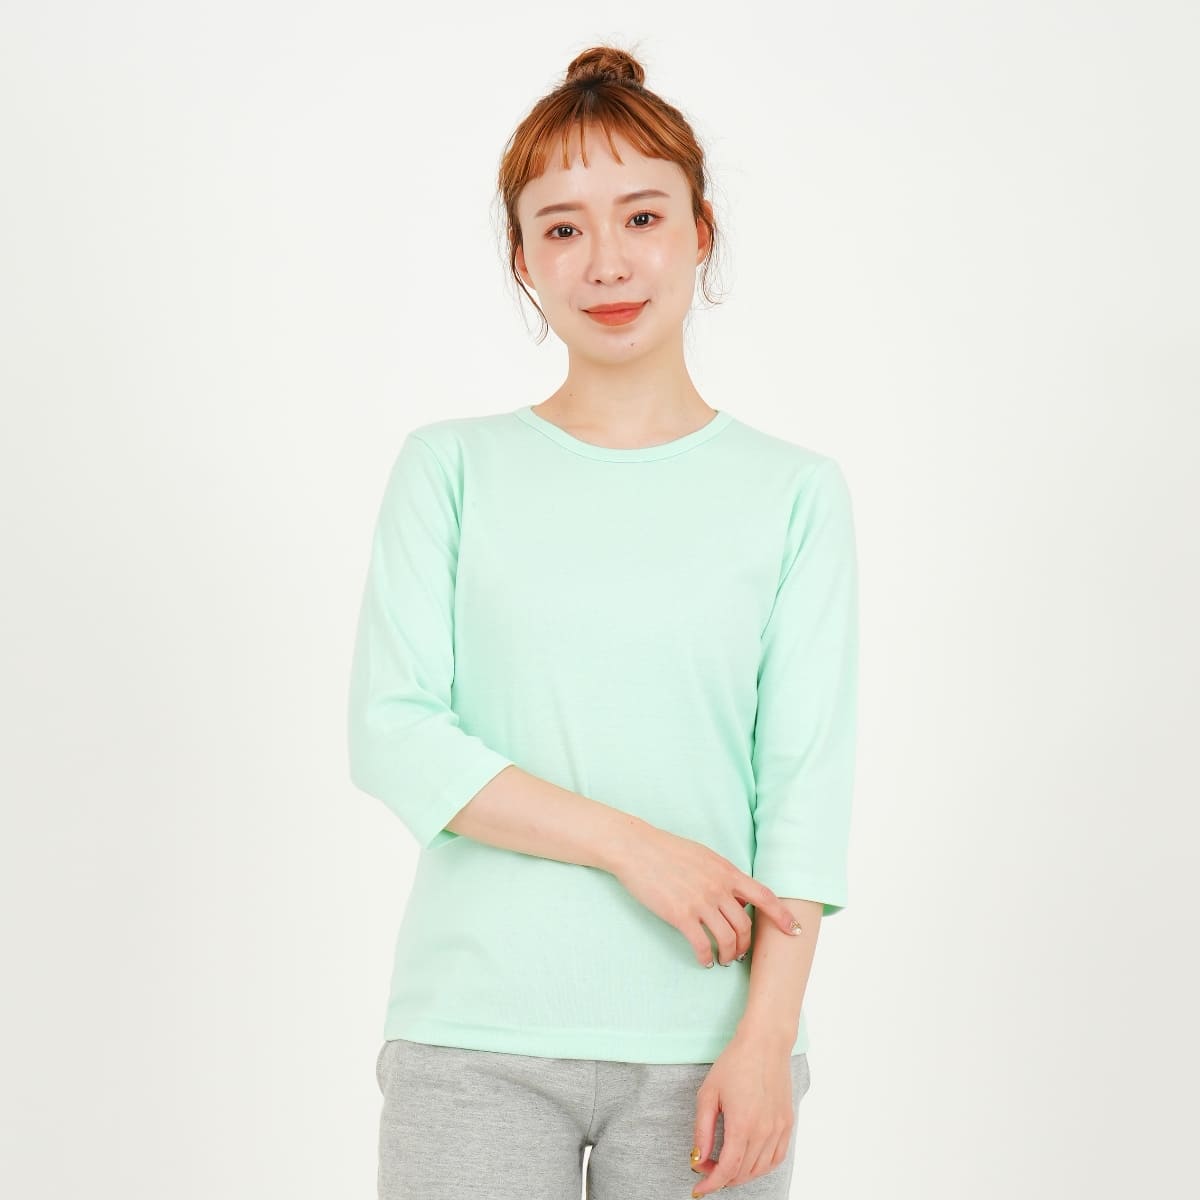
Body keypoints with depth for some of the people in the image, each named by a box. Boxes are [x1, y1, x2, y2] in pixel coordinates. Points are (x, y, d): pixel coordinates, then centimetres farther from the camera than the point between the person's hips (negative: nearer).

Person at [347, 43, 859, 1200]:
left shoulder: (794, 492, 6)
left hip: (702, 1042, 0)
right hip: (475, 1033, 0)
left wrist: (767, 1037, -9)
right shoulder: (449, 469, 6)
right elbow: (390, 733, -3)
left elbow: (805, 782, 0)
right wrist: (630, 843, -12)